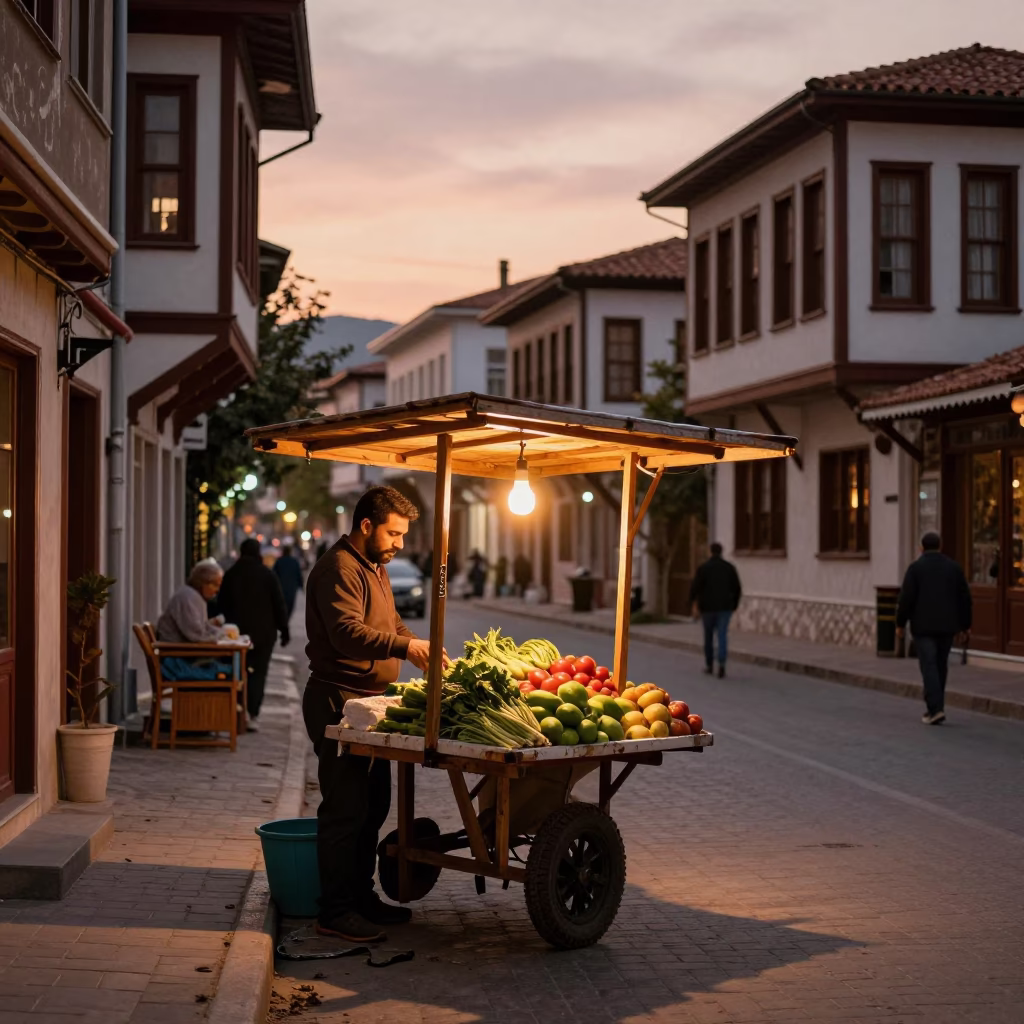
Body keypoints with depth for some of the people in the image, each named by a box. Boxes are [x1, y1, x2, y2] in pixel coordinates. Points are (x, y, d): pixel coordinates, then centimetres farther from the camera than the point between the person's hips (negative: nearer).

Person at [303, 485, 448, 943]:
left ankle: (360, 895, 25)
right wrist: (404, 646, -33)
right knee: (345, 810, -7)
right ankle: (335, 912, 0)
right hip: (339, 703, -10)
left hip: (368, 701, 10)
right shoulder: (339, 568, -15)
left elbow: (391, 624, 25)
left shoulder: (374, 569, 19)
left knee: (373, 805, 15)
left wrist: (424, 651, 7)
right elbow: (347, 632, -27)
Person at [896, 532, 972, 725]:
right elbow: (965, 598, 5)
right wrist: (965, 625, 12)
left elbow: (906, 598, -11)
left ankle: (935, 709, -15)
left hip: (923, 625, -4)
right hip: (947, 625, 4)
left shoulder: (915, 567, -6)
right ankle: (934, 706, 20)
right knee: (941, 666, 15)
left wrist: (900, 623, -1)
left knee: (929, 667, -4)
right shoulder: (954, 567, 5)